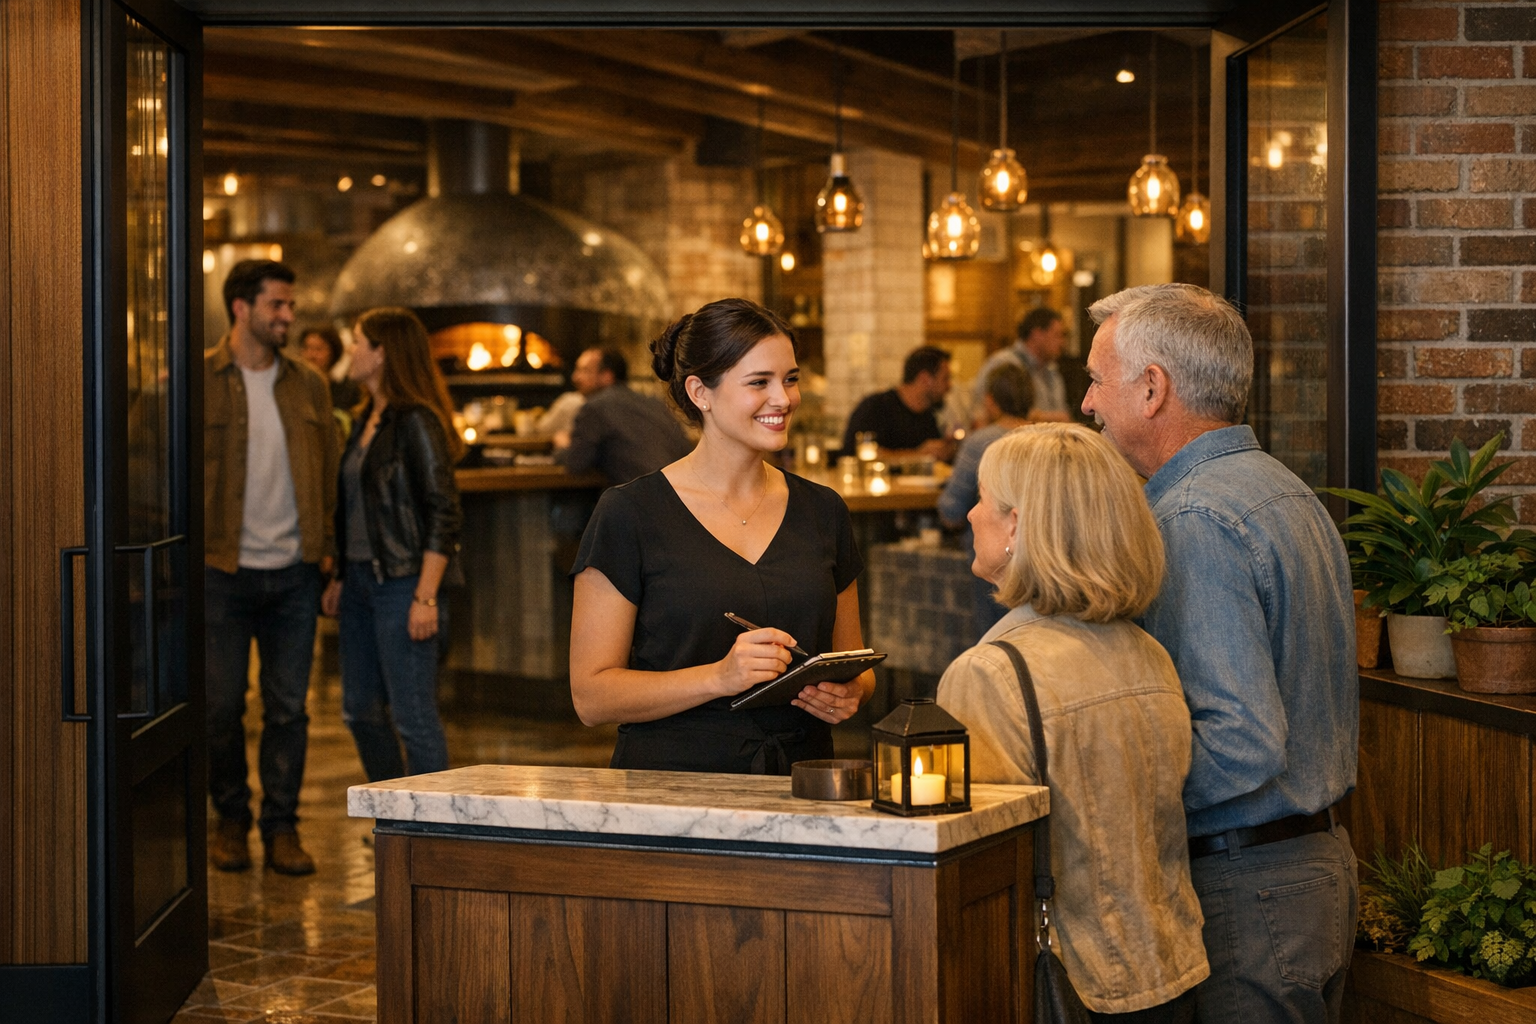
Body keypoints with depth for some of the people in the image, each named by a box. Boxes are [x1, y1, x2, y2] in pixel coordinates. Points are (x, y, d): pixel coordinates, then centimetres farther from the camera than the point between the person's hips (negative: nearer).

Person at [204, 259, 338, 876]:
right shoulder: (199, 380, -2)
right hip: (222, 570, -3)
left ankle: (282, 827, 14)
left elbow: (329, 469, 14)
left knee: (288, 708, 5)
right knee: (222, 705, 4)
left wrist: (325, 542, 4)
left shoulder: (308, 385, 10)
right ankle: (231, 819, 20)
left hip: (294, 571, 3)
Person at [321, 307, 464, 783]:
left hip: (401, 583, -9)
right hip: (360, 579, 9)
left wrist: (426, 597, -20)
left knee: (413, 716, -6)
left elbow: (443, 513, -16)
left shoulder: (415, 422, -12)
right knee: (360, 710, 13)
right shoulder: (366, 420, 14)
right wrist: (339, 578, 14)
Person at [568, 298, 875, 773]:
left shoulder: (822, 511, 13)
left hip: (799, 787, 5)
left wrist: (848, 693, 0)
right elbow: (591, 696, -4)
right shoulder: (629, 513, -1)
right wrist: (719, 677, -17)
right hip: (670, 780, -5)